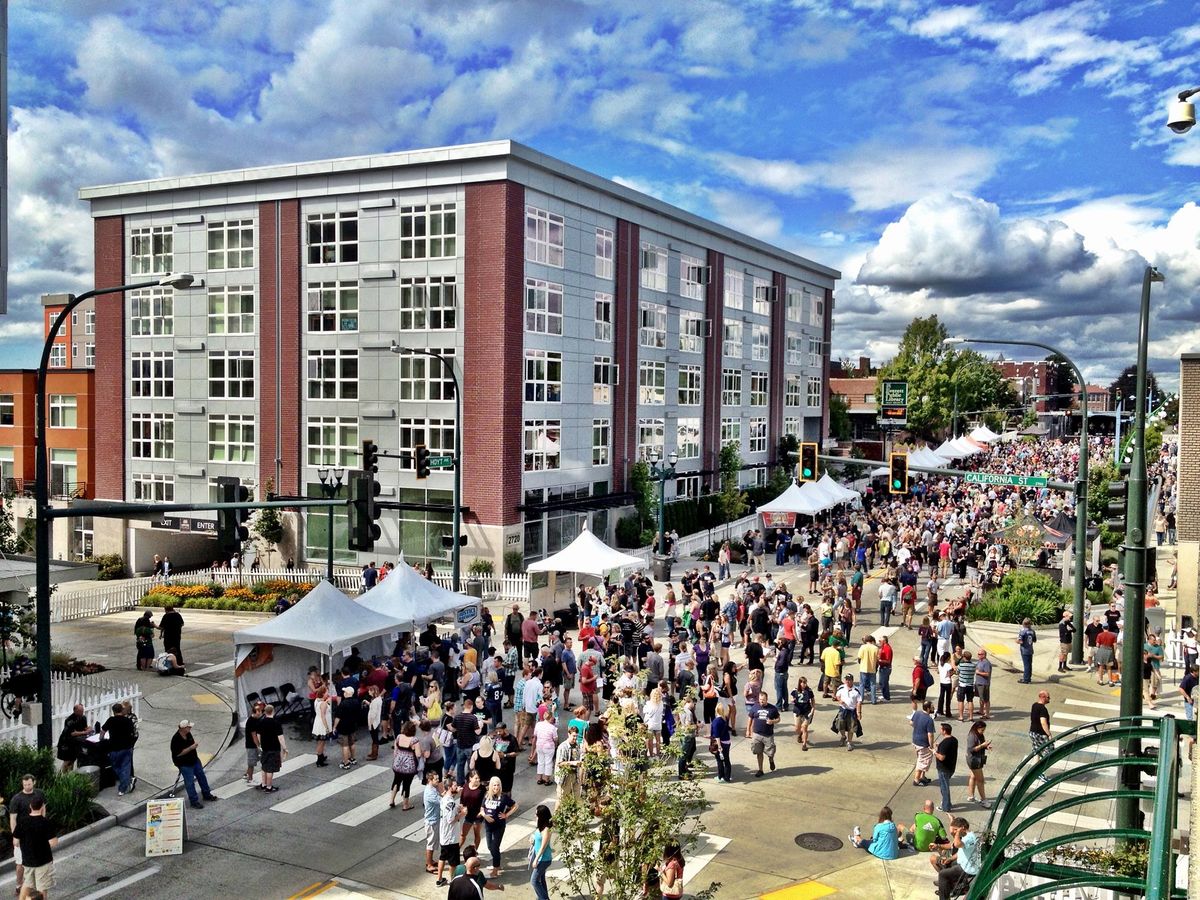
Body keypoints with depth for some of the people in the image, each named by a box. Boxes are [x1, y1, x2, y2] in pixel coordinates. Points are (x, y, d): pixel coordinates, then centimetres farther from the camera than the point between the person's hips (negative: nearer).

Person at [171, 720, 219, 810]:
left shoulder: (188, 734, -2)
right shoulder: (176, 739, -26)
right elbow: (178, 753, -27)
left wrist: (195, 745, 2)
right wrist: (191, 748, -29)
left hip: (194, 760, 8)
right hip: (184, 764, -8)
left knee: (202, 777, 17)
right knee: (190, 783, 1)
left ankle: (207, 795, 34)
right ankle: (194, 802, 14)